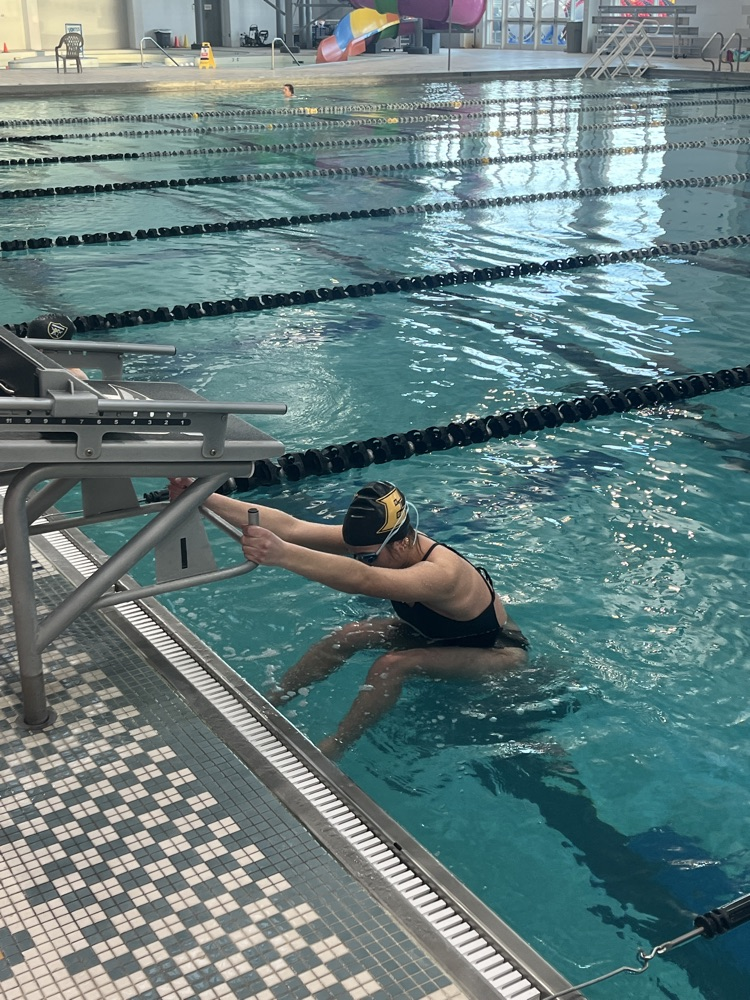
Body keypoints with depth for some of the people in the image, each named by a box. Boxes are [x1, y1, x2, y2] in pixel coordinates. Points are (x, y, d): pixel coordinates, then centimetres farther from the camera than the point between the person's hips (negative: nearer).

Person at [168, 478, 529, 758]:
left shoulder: (443, 574, -42)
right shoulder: (376, 541, -21)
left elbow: (362, 579, -61)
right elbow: (291, 527, -30)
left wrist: (282, 555, -72)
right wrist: (200, 496, -39)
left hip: (501, 654, -7)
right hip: (435, 633, 7)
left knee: (393, 665, -30)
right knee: (347, 636, -11)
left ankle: (332, 749, -18)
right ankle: (267, 702, -3)